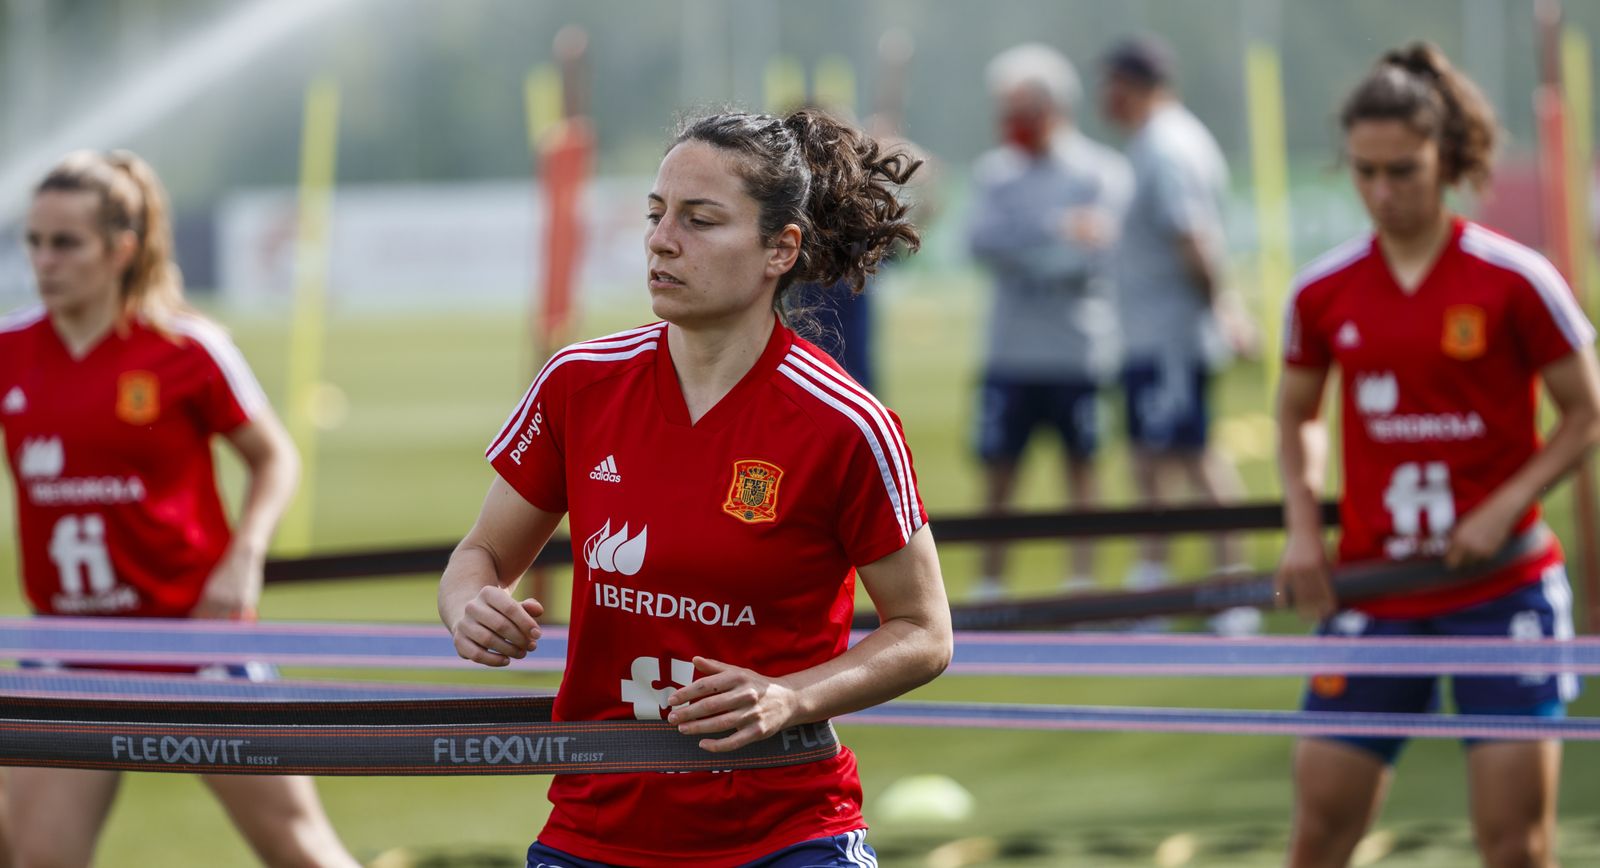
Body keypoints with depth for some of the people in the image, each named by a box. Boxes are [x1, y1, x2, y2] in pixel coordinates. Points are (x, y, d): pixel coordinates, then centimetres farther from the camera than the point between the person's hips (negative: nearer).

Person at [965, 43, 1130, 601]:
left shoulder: (1100, 173, -2)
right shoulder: (995, 172, 9)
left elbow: (1088, 257, -13)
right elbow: (982, 240, -8)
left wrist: (1019, 257, -12)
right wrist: (1059, 232, -17)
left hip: (1079, 350, -3)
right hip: (1011, 350, 3)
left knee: (1082, 469, 4)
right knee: (998, 472, 3)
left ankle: (1082, 579, 9)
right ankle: (988, 586, 7)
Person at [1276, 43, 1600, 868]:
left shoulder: (1513, 281, -7)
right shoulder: (1323, 291, 3)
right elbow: (1296, 417, 18)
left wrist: (1505, 507, -14)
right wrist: (1303, 530, 2)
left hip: (1501, 589, -3)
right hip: (1371, 593, 3)